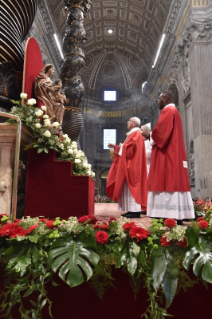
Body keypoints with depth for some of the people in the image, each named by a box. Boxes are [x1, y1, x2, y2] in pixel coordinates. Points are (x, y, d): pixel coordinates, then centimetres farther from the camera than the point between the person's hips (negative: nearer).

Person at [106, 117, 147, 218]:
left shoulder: (136, 133, -8)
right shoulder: (132, 134, 22)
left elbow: (131, 148, -23)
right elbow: (126, 149, 23)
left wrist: (122, 146, -6)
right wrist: (115, 147, 19)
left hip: (132, 165, -10)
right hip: (129, 165, 10)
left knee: (131, 186, -12)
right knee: (128, 186, 8)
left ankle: (135, 211, -10)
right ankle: (132, 210, 11)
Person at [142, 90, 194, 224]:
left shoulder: (167, 110, -6)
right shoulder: (174, 111, 25)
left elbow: (160, 130, -19)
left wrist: (150, 136, -1)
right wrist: (152, 136, 16)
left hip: (167, 153, -10)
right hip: (174, 152, 10)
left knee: (167, 181, -13)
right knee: (174, 180, 4)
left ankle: (171, 217, -15)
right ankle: (176, 216, 3)